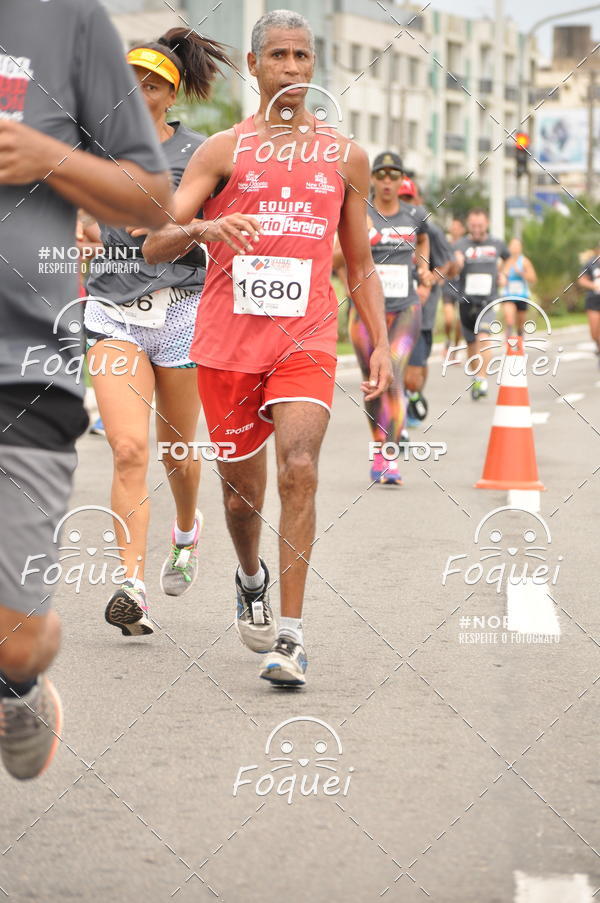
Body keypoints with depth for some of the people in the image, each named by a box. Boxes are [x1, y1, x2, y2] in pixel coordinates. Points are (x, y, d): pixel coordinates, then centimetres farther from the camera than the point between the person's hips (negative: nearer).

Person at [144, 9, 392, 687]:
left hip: (306, 337, 0)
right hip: (226, 340, 0)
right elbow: (154, 245, -2)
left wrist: (380, 344, 8)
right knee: (241, 486, 10)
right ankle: (251, 578, 43)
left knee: (299, 470, -19)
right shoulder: (224, 149, 5)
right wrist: (199, 229, -24)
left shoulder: (345, 157, 11)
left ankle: (291, 634, -17)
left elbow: (360, 264, 18)